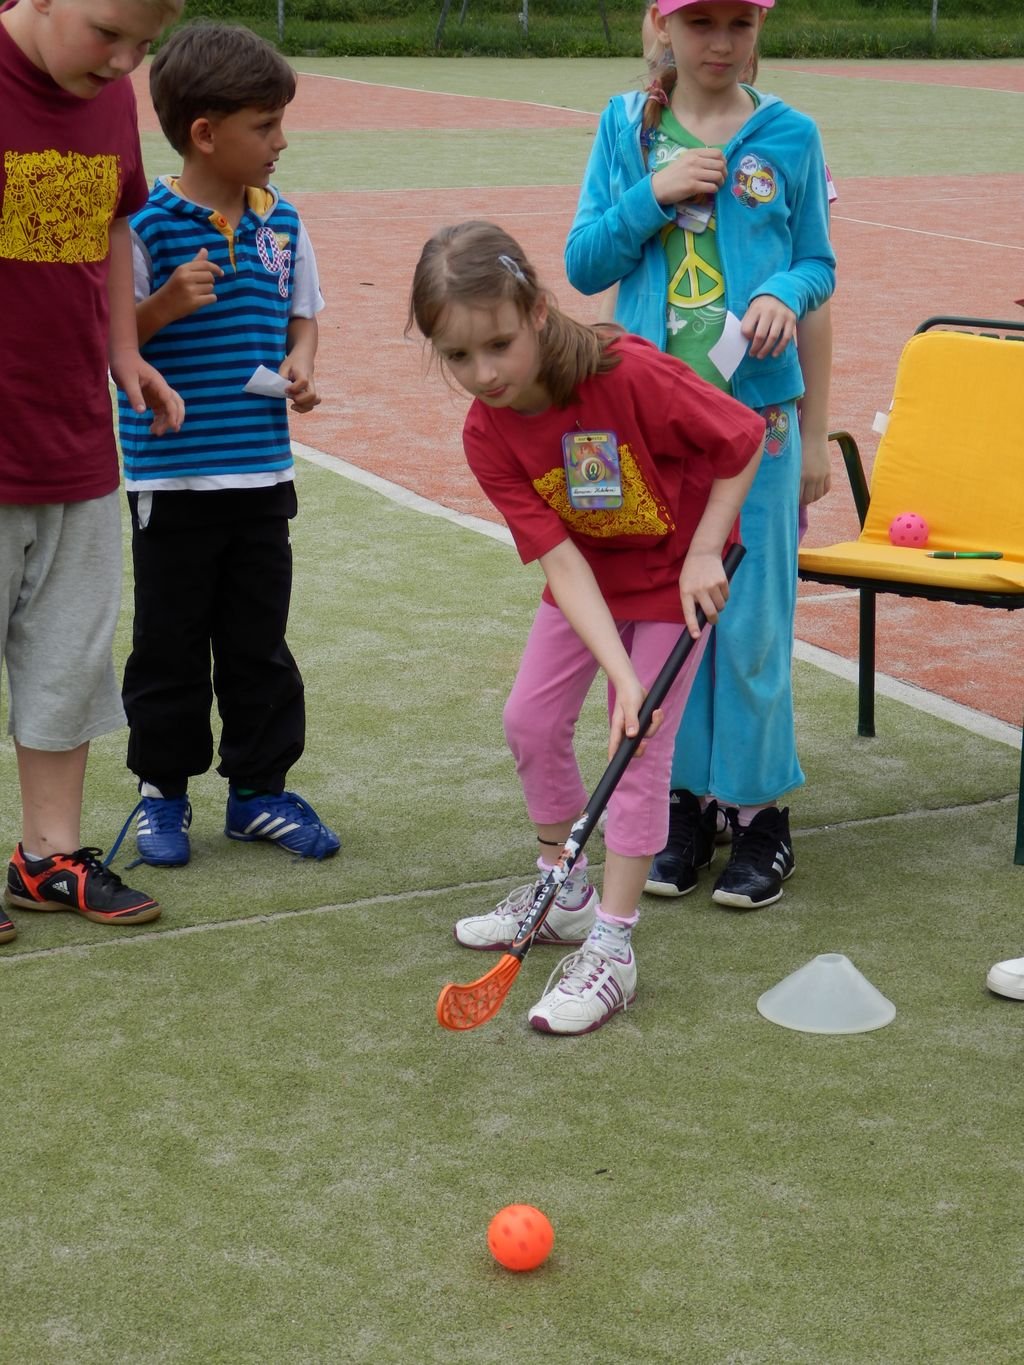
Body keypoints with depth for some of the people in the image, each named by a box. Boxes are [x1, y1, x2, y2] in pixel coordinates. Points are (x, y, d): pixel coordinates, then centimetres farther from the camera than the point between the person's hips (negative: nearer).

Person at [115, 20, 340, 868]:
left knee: (260, 644, 12)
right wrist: (166, 305, -25)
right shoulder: (147, 225, -12)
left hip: (262, 472, 5)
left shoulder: (281, 222, 4)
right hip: (171, 475, -4)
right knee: (171, 645, 7)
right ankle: (162, 793, 22)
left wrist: (300, 366, -1)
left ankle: (259, 791, 24)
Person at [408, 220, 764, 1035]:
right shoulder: (486, 435, -20)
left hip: (675, 570, -5)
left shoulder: (631, 376, -34)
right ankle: (566, 896, 28)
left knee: (642, 747, -8)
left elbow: (745, 439, -20)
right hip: (588, 570, 5)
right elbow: (560, 560, -25)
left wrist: (703, 553, -19)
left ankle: (611, 949, 0)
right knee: (532, 719, 7)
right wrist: (623, 679, -33)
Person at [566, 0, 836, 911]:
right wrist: (653, 193, -11)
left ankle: (759, 810, 12)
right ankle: (685, 802, 19)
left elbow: (818, 263, 9)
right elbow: (584, 265, 3)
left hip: (756, 415, -1)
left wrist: (788, 293, -13)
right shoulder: (628, 127, 5)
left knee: (752, 618, 1)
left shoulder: (790, 137, 2)